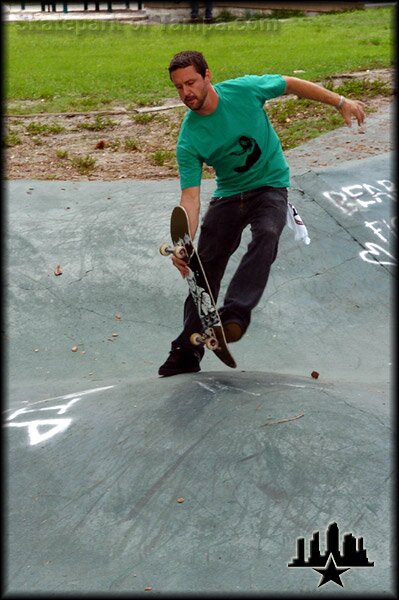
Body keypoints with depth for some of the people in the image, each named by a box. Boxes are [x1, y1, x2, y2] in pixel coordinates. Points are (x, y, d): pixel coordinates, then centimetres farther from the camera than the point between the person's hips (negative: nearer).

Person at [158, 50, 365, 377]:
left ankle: (234, 316, -40)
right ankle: (187, 353, 5)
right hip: (229, 194, 1)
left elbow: (292, 84, 1)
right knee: (204, 269, -4)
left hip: (270, 186, -1)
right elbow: (190, 196, -21)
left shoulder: (244, 89, -16)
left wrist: (341, 102, 2)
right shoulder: (188, 140, -16)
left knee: (266, 235, -34)